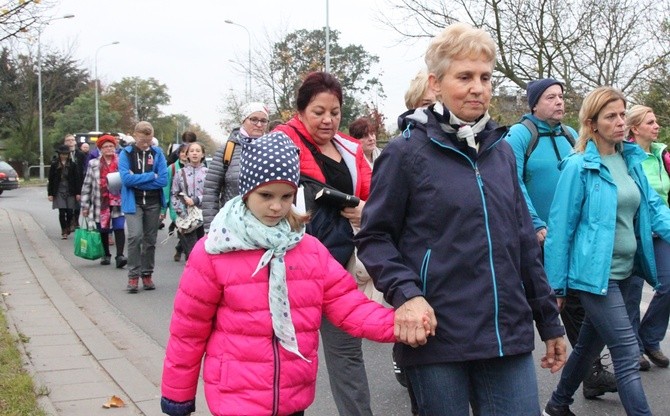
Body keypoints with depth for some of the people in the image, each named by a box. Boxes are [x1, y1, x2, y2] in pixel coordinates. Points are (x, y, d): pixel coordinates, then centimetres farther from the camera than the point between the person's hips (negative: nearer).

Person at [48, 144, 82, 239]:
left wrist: (78, 192, -3)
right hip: (59, 191, 0)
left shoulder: (72, 164, 2)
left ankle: (68, 227, 24)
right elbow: (51, 180, 3)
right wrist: (50, 193, 0)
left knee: (70, 212, -2)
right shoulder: (54, 165, 2)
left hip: (70, 191, 0)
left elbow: (77, 179, 2)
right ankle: (63, 231, 6)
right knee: (62, 212, -4)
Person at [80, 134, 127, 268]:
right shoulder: (94, 164, 5)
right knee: (103, 231, 13)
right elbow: (87, 185, 6)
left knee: (119, 228, -14)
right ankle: (106, 255, 28)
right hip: (101, 204, 2)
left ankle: (120, 256, -16)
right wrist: (85, 205, 3)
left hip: (118, 203, -2)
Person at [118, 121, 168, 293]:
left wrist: (137, 180, -11)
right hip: (133, 202, -2)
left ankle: (147, 275, 19)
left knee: (150, 240, 8)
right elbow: (126, 178, -14)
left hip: (154, 203, 2)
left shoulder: (157, 153, 3)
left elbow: (163, 179, -7)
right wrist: (151, 176, -11)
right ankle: (133, 276, -8)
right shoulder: (126, 154, -1)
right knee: (135, 236, -16)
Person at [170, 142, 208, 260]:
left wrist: (195, 201, -13)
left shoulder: (207, 172, 6)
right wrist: (181, 212, -3)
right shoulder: (181, 173, 10)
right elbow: (174, 195, 8)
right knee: (191, 250, -9)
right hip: (185, 217, 0)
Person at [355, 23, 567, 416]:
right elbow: (374, 238, -4)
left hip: (508, 334, 5)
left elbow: (524, 242, 16)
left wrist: (550, 320, 17)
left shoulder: (502, 151, 11)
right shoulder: (407, 152, -5)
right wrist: (405, 294, -21)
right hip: (437, 336, -4)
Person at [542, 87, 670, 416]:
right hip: (594, 274, -7)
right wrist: (556, 286, -10)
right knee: (628, 355, -9)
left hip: (624, 272, 7)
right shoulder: (579, 166, -13)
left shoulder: (632, 160, 7)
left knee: (591, 343, 20)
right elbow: (561, 227, -11)